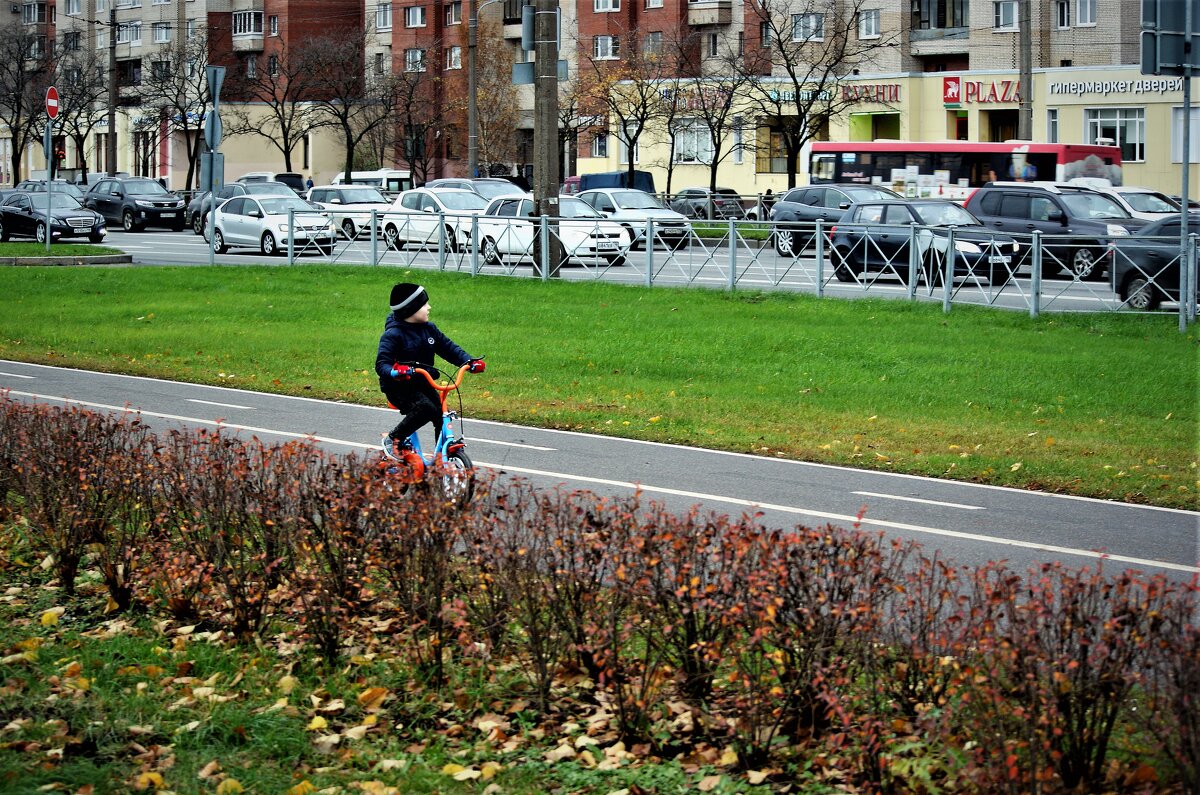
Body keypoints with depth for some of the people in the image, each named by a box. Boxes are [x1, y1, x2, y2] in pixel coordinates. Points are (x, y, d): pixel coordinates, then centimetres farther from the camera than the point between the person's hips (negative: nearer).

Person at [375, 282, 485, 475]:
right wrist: (395, 373, -45)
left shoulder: (429, 329, 6)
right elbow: (382, 364, -22)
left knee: (442, 415, -8)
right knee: (426, 408, -32)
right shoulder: (393, 335, -15)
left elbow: (448, 347, 7)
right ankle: (393, 439, -14)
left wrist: (469, 361, -10)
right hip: (398, 388, -7)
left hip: (423, 385, 7)